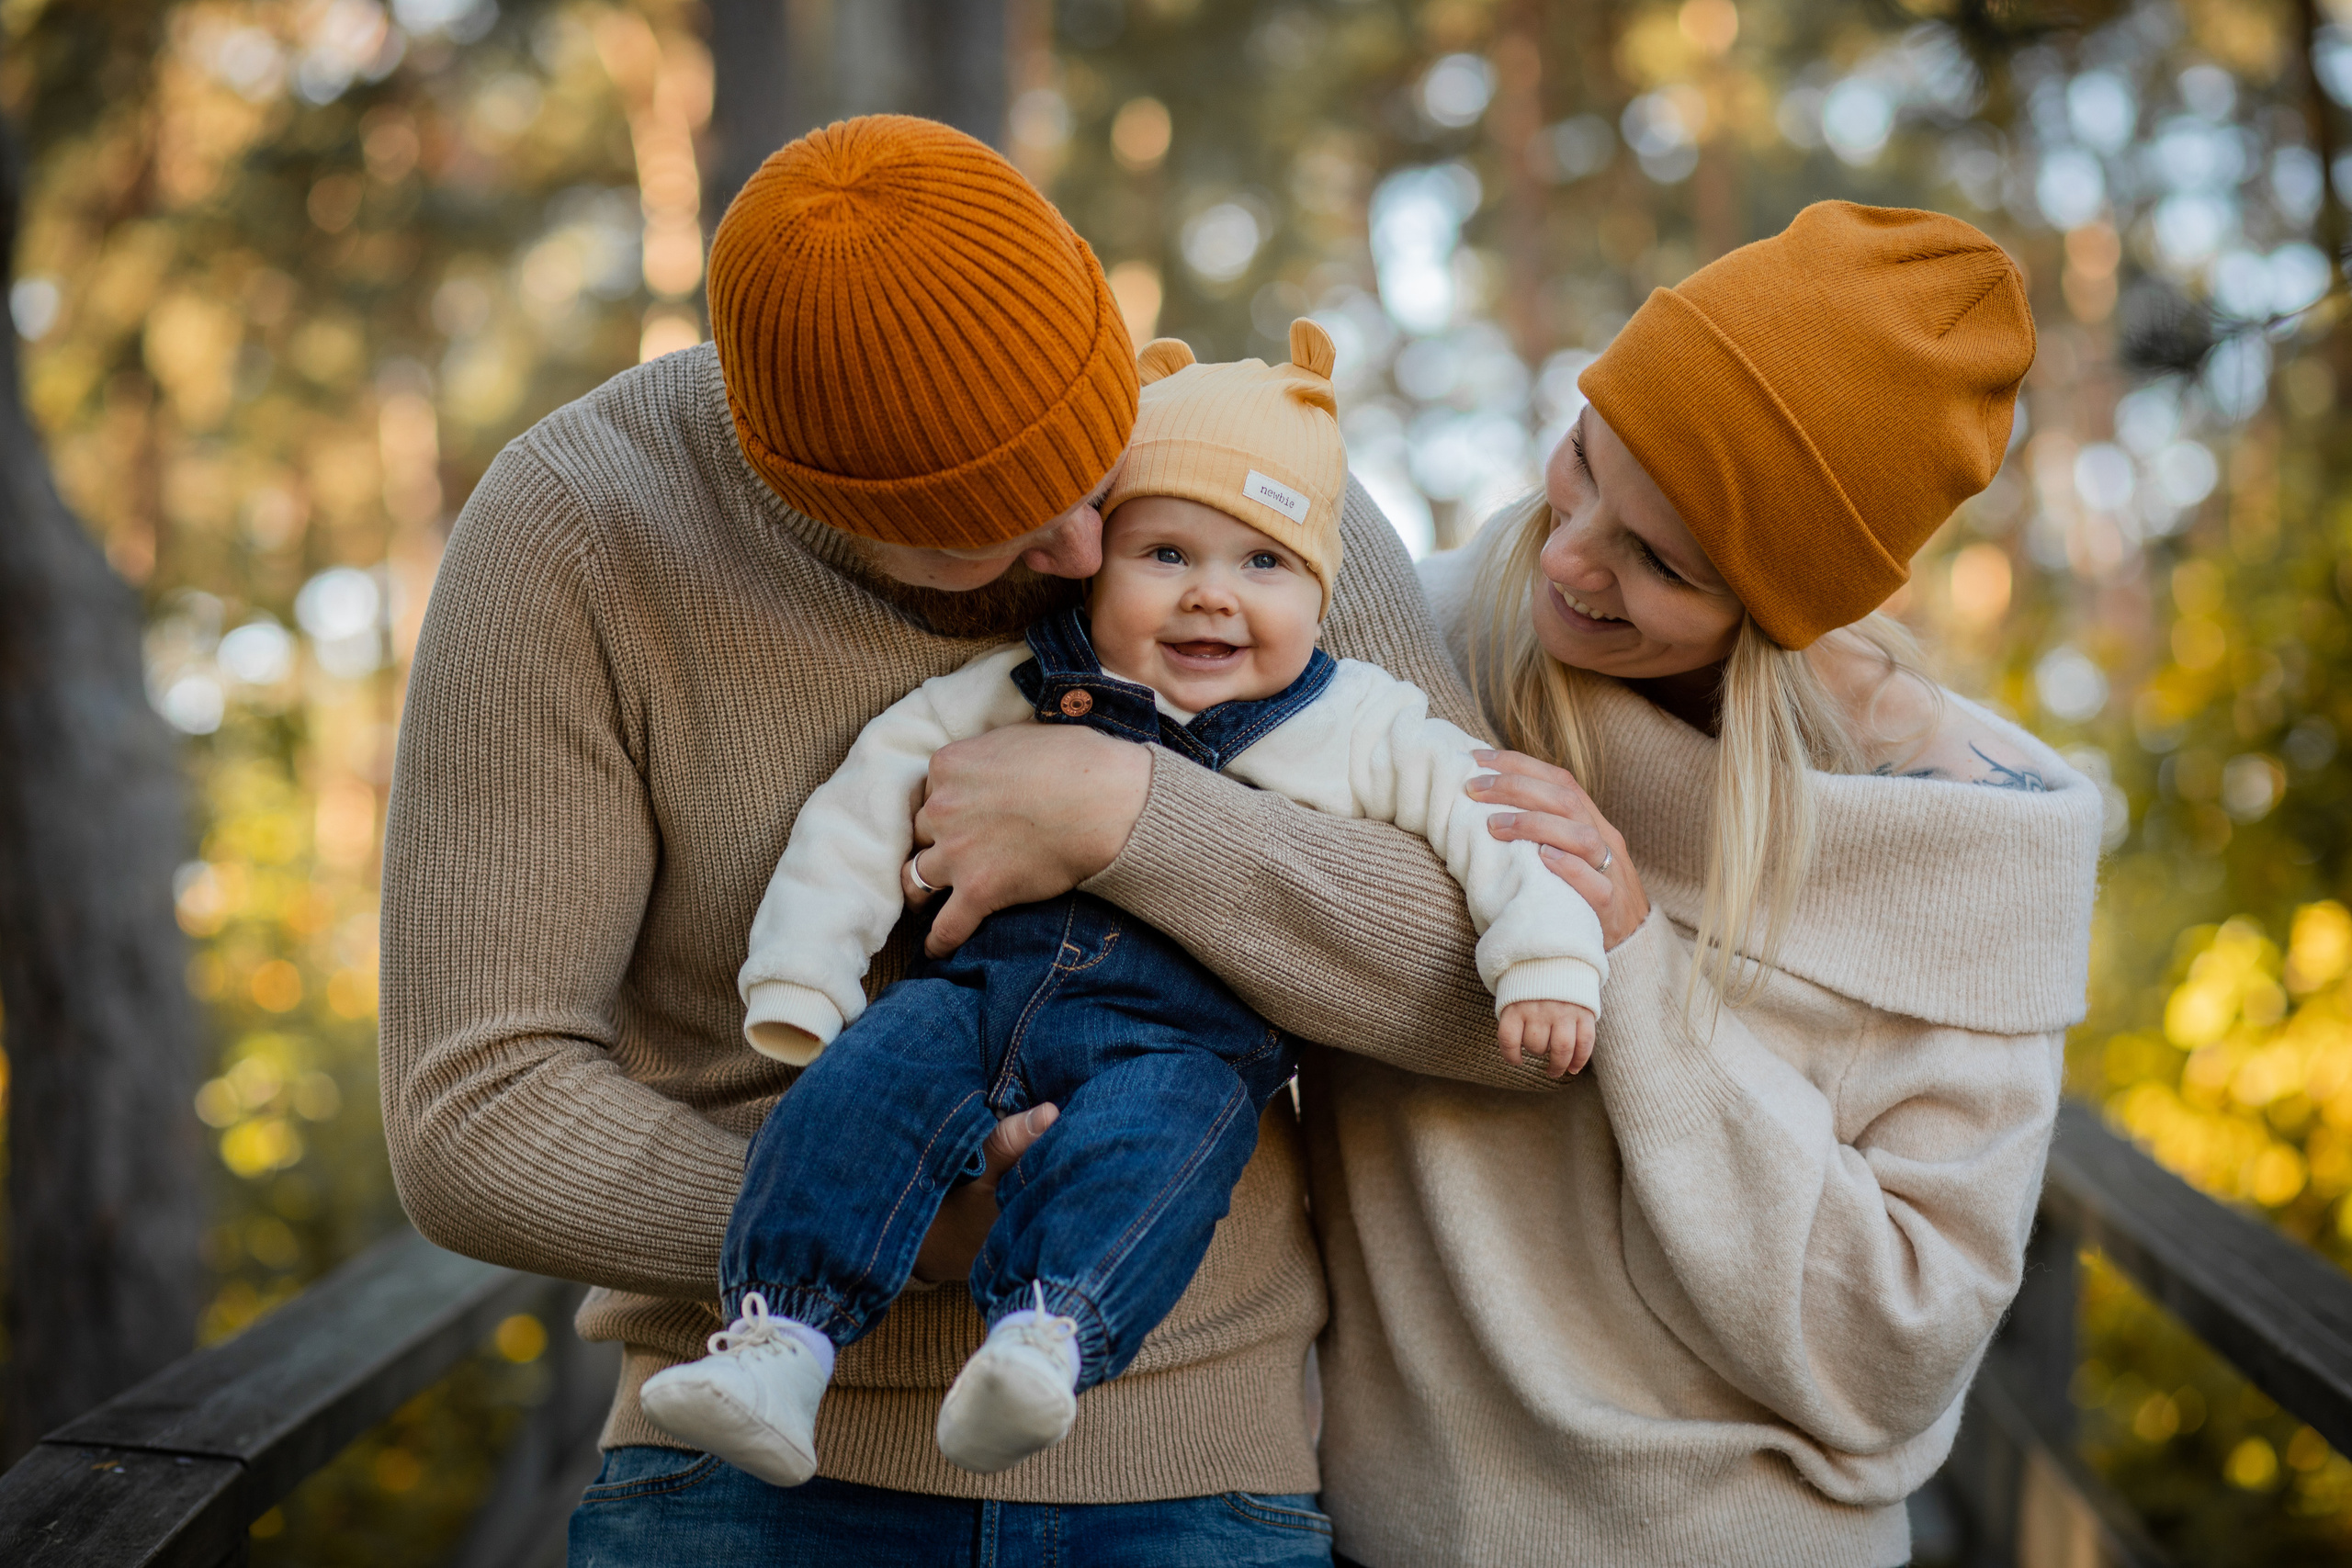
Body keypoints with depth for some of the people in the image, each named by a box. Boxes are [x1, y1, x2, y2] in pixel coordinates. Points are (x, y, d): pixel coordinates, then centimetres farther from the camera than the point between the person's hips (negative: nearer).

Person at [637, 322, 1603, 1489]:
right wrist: (798, 987, 9)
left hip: (1188, 1033, -2)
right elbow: (871, 794, 14)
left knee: (1148, 1133, -36)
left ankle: (1044, 1340, -56)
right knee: (875, 1073, -26)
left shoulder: (1360, 729, 11)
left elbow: (1490, 810, 10)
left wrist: (1544, 963, -5)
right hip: (987, 983, 3)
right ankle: (776, 1341, -33)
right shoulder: (1018, 694, 12)